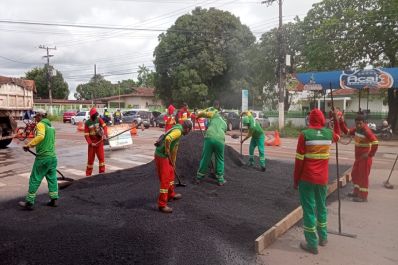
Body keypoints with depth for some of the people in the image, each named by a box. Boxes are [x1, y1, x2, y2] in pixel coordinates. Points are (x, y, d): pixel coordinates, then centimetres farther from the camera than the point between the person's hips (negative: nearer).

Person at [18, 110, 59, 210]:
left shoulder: (41, 124, -7)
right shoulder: (51, 126, 17)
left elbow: (40, 136, -26)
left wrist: (29, 145, -23)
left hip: (43, 157, -7)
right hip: (53, 156, 7)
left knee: (34, 179, 2)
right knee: (52, 178, 12)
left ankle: (29, 202, 8)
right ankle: (54, 200, 15)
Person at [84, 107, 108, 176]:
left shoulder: (99, 119, -1)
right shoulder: (87, 123, -9)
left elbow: (104, 126, -13)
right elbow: (86, 135, -10)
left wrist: (105, 134, -30)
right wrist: (90, 143, -19)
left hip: (99, 142, 2)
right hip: (92, 143, -2)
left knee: (101, 157, 0)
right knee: (90, 158, 6)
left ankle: (102, 172, 9)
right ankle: (88, 174, 18)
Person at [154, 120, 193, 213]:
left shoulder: (177, 130, 16)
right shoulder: (178, 131, -15)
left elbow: (174, 150, 24)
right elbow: (167, 139, -37)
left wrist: (173, 162, 30)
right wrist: (167, 152, -21)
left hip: (165, 156, 10)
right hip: (161, 156, -10)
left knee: (171, 174, 24)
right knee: (165, 180, -4)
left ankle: (171, 195, 42)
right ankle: (162, 205, 4)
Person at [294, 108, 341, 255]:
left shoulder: (305, 134, -11)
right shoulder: (329, 133, 1)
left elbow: (299, 159, -11)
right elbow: (338, 136, 28)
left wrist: (296, 179, -3)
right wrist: (336, 119, 30)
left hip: (306, 178, -4)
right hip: (322, 178, 4)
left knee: (309, 209, 3)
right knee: (321, 207, 20)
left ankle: (312, 244, 10)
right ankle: (323, 237, 33)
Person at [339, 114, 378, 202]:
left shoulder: (367, 131, -21)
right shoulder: (356, 130, 3)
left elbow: (375, 143, -27)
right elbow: (347, 131, 10)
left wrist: (370, 155, -21)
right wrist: (341, 122, -3)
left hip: (365, 158, -9)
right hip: (358, 157, 9)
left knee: (363, 176, -2)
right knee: (355, 174, 18)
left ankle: (363, 196, 8)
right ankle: (357, 191, 34)